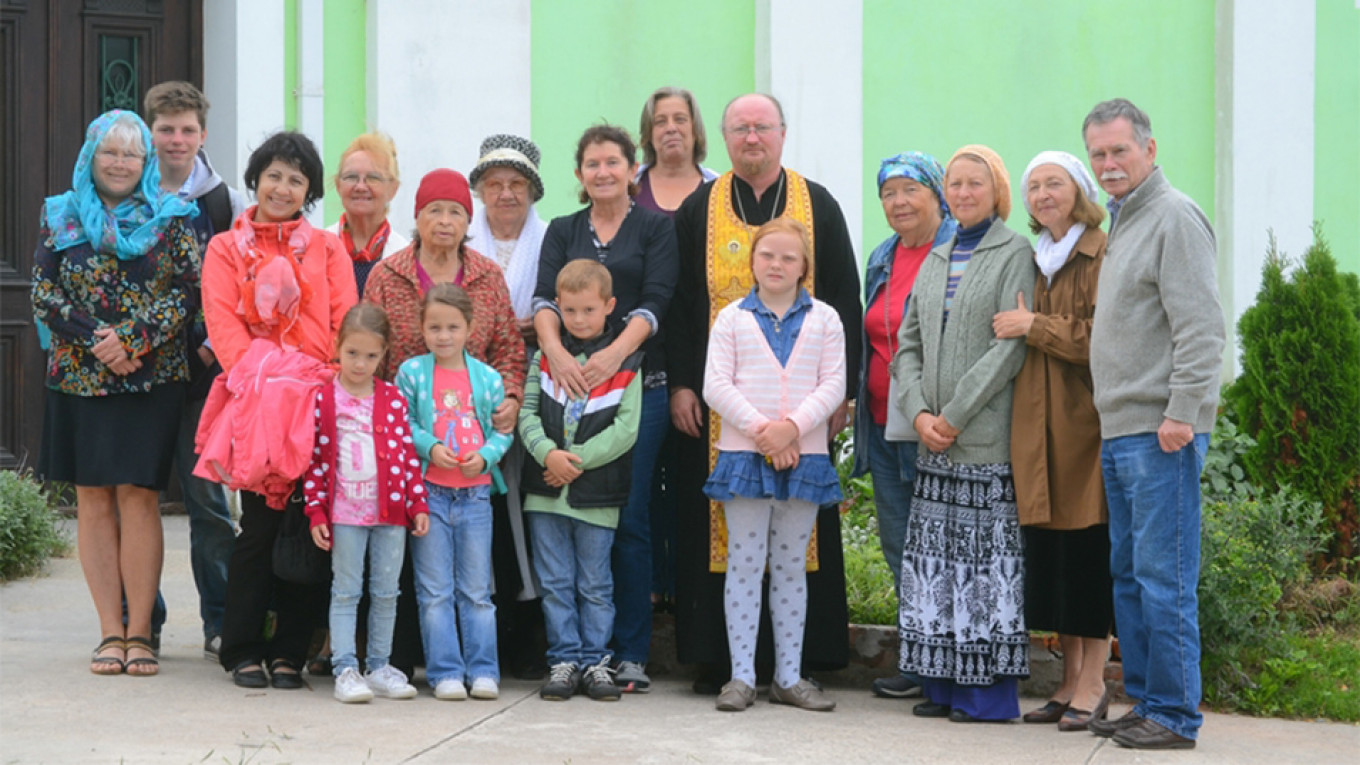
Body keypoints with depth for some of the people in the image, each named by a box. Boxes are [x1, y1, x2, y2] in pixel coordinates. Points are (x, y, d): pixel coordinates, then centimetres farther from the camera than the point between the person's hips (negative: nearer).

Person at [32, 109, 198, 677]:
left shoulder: (171, 219, 5)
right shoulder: (59, 216, 10)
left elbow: (191, 291, -3)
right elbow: (43, 294, 4)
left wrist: (132, 339, -14)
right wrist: (95, 341, -10)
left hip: (152, 379, -2)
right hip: (78, 378, 2)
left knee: (138, 496, -6)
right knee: (93, 500, 2)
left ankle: (139, 632, 1)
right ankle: (110, 632, 7)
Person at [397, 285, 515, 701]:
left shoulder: (488, 378, 4)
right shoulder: (411, 373, 0)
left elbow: (502, 429, 7)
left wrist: (485, 455, -11)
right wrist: (429, 447, -14)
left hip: (475, 491, 1)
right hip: (429, 491, -1)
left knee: (477, 589, 7)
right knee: (435, 590, 2)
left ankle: (483, 670, 12)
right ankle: (445, 672, 7)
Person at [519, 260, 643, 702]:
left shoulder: (625, 363, -1)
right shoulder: (545, 357, 7)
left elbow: (626, 429, -7)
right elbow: (527, 412, 1)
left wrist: (578, 459, -14)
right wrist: (548, 453, -16)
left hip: (597, 494, -2)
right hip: (545, 491, 2)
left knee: (595, 584, 6)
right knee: (556, 583, 6)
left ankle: (595, 661, 14)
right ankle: (565, 660, 13)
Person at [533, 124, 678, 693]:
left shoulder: (656, 228, 8)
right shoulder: (562, 231, 16)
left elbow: (653, 303, -5)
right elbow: (545, 298, 2)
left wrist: (614, 353, -21)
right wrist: (555, 350, -19)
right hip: (571, 383, 2)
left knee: (629, 518, -5)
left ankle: (630, 654, 1)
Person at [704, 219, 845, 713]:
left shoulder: (824, 319, 7)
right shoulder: (732, 318, 5)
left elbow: (834, 385, -1)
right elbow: (716, 385, -3)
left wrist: (793, 426, -15)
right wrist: (760, 429, -15)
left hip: (805, 456, 1)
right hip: (744, 455, -1)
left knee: (792, 567, 9)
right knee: (744, 564, 0)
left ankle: (790, 677, 14)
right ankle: (741, 676, 5)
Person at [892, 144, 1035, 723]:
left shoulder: (1015, 254, -3)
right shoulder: (936, 259, 17)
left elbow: (1011, 345, -11)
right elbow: (909, 341, 14)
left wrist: (954, 414, -13)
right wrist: (918, 412, -2)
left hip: (988, 436, -6)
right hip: (933, 438, 6)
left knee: (989, 555, -5)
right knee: (935, 557, 6)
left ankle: (990, 689, 1)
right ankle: (944, 684, 13)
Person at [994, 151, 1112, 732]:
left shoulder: (1104, 257, -5)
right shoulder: (1033, 261, 17)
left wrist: (1036, 327, -13)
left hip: (1085, 422, -7)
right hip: (1036, 423, 7)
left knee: (1087, 549, -4)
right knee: (1048, 551, 7)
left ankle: (1093, 683, 3)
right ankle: (1070, 681, 15)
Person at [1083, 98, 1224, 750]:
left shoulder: (1174, 217, -9)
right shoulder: (1120, 222, 20)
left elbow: (1199, 327, -16)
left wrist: (1182, 412, -20)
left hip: (1161, 433, -10)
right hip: (1119, 430, 10)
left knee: (1163, 577, -7)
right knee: (1128, 575, 12)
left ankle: (1174, 714, -2)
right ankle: (1143, 702, 20)